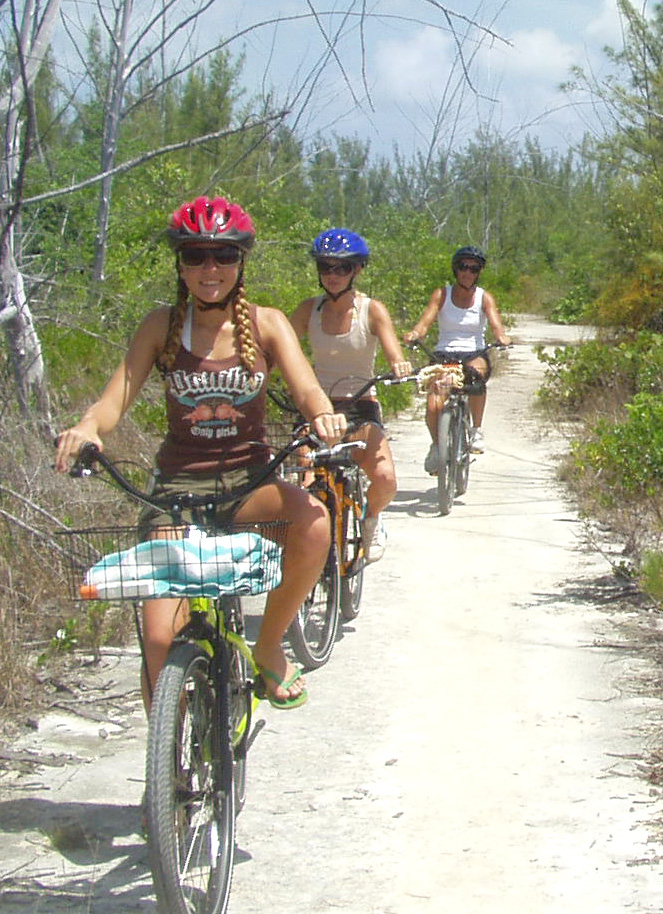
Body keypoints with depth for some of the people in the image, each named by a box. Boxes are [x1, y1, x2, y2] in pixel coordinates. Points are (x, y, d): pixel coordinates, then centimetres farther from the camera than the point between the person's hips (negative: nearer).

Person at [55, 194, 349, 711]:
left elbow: (306, 388, -12)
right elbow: (116, 398, -6)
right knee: (160, 636, -16)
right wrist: (87, 427, -30)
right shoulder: (162, 327, 1)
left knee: (314, 519, -33)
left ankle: (269, 646, -9)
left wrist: (323, 414, -37)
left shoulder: (265, 324, 1)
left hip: (249, 482, 1)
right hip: (179, 487, 0)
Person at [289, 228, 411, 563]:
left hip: (361, 408, -1)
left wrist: (401, 367, -37)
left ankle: (370, 517, 12)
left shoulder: (372, 309, -1)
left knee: (385, 480, -24)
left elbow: (395, 357, -13)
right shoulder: (309, 309, 5)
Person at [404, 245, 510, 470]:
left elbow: (495, 323, -12)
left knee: (476, 372, -38)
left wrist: (501, 337, -36)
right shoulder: (442, 295, 4)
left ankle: (477, 429, -17)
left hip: (475, 354, 0)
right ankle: (436, 444, 10)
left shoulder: (484, 298, 5)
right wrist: (415, 333, -34)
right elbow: (426, 320, -10)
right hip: (445, 355, 0)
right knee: (433, 407, -23)